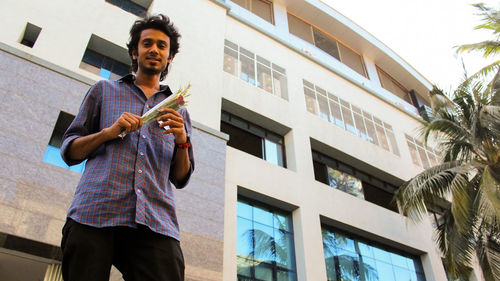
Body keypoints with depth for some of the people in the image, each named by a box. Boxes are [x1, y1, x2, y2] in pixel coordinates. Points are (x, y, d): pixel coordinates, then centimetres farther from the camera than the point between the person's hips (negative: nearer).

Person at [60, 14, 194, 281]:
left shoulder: (179, 112, 23)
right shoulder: (104, 90, 20)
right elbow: (69, 151, 15)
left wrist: (182, 141, -2)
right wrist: (108, 132, -4)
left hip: (156, 223, 1)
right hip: (94, 214, 0)